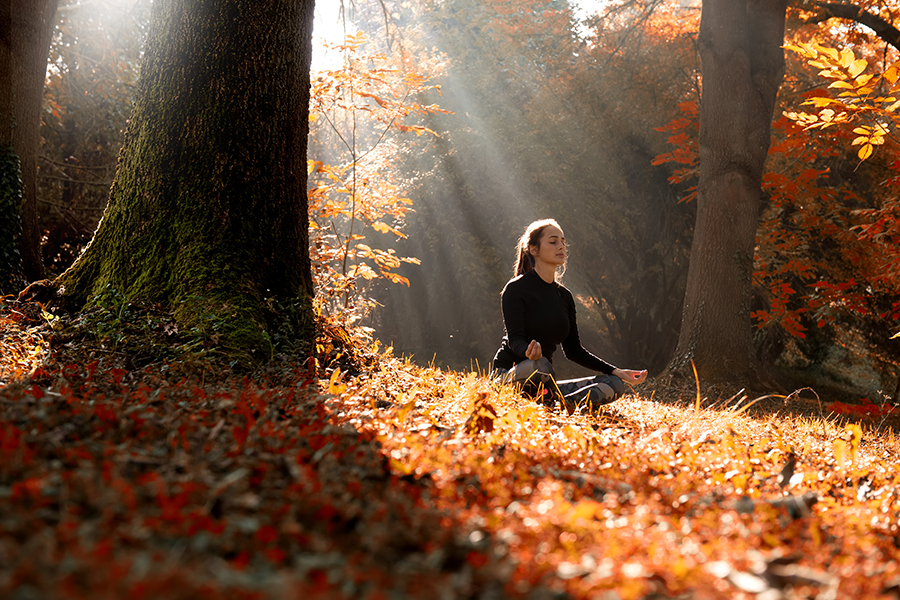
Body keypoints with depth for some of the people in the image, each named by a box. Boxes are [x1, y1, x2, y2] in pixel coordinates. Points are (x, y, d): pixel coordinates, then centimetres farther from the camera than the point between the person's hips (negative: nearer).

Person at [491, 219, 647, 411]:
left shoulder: (564, 296, 15)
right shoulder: (516, 289, -5)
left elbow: (573, 350, 15)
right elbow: (515, 339, -16)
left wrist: (615, 371, 5)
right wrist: (528, 352, -41)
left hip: (542, 385, 7)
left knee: (615, 384, -9)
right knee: (541, 364, -41)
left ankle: (564, 403, -31)